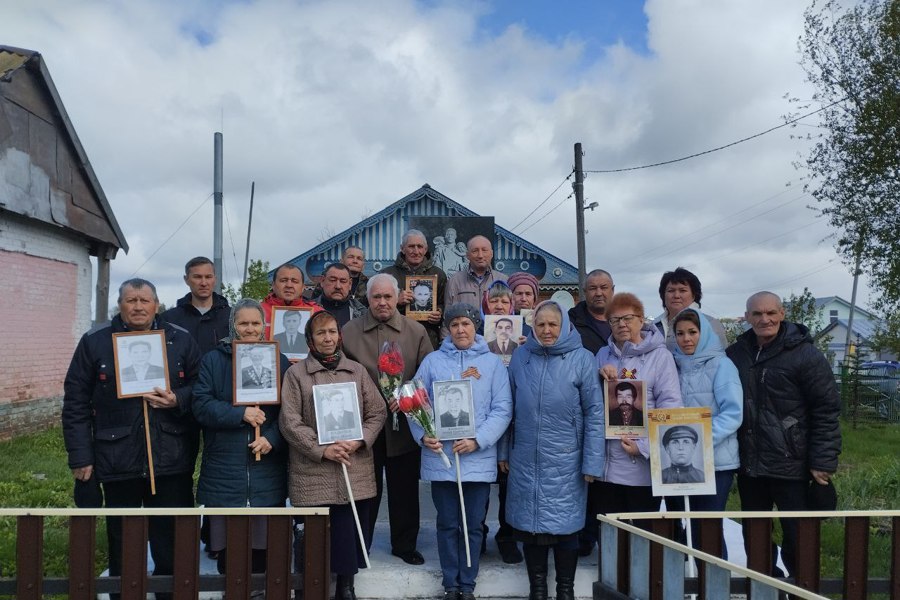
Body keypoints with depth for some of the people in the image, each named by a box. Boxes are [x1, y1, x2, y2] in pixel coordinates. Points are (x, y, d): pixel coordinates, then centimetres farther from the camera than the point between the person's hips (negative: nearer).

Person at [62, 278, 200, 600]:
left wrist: (178, 399, -15)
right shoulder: (95, 341, 1)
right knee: (122, 551, 15)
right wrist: (81, 456, -3)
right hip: (118, 462, 0)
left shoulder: (181, 340, 3)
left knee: (172, 549, 8)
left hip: (171, 462, 0)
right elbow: (76, 403, 1)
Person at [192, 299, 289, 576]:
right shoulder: (213, 360, 7)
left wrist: (271, 439, -11)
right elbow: (201, 405, -3)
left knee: (264, 548, 2)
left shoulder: (279, 362, 9)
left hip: (266, 472, 1)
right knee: (226, 552, 2)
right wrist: (241, 414, -14)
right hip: (223, 471, 0)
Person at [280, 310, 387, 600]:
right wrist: (322, 450, -14)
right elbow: (290, 422, -4)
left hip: (356, 470, 3)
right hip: (314, 472, -2)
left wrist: (359, 441, -9)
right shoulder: (296, 373, 3)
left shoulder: (357, 370, 11)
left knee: (354, 531, 5)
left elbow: (377, 413, 9)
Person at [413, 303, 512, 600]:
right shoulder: (433, 361, 4)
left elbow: (502, 408, -3)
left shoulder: (492, 363, 3)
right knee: (447, 524, 10)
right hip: (440, 456, 0)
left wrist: (478, 440, -14)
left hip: (479, 458, 0)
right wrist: (423, 435, -13)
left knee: (473, 525, 10)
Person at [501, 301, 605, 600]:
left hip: (565, 461, -2)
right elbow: (509, 408, 8)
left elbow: (594, 412, -6)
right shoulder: (520, 356, 1)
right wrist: (503, 451, 7)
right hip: (525, 460, 2)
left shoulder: (582, 358, -7)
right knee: (530, 523, 11)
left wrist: (592, 461, -9)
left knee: (565, 525, 7)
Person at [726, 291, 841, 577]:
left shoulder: (805, 355, -9)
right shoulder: (735, 354, 4)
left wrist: (822, 463, -13)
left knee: (799, 541, 5)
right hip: (749, 467, 5)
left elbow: (826, 412, -9)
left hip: (792, 468, -4)